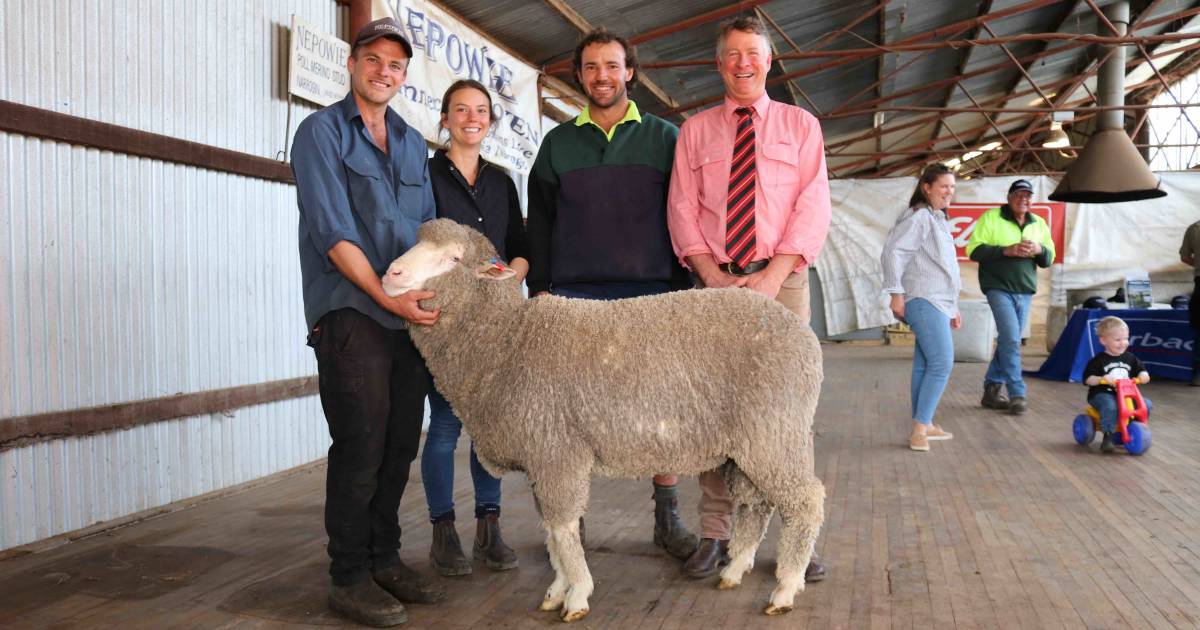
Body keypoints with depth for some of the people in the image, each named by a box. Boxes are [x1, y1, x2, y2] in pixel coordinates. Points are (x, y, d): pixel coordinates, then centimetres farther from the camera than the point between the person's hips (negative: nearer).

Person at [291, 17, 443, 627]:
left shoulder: (412, 143, 18)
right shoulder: (322, 132, -2)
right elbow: (332, 230, -12)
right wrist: (387, 297, -19)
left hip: (409, 312, 6)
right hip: (348, 311, -6)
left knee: (401, 443, 9)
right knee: (361, 445, -7)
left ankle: (385, 560, 22)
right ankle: (349, 577, 6)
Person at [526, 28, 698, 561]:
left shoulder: (664, 137, 10)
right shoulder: (557, 143, 14)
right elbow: (540, 222, 13)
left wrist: (682, 283, -1)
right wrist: (540, 286, 4)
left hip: (652, 294, 0)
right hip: (574, 296, 1)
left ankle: (667, 518, 15)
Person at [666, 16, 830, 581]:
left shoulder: (800, 125, 10)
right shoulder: (695, 130, 14)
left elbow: (813, 205, 0)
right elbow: (682, 207, 6)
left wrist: (773, 276, -13)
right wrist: (712, 275, -9)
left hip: (781, 277, -1)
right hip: (716, 281, 1)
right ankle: (714, 536, 7)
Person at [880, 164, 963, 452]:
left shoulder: (939, 221, 21)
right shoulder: (918, 217, -9)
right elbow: (892, 253, -18)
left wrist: (953, 307, 24)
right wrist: (896, 293, -22)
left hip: (938, 302, 9)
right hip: (924, 300, -9)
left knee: (925, 364, 10)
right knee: (942, 363, -14)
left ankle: (923, 426, 14)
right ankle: (920, 427, -11)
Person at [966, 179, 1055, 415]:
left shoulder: (1039, 223, 13)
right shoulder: (991, 218, -3)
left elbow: (1049, 258, 14)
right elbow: (974, 250, -9)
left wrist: (1038, 250, -9)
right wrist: (1006, 250, -20)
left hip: (1025, 291, 6)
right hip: (999, 287, -6)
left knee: (1008, 341, 10)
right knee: (1011, 339, -14)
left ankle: (991, 390, 20)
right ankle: (1016, 394, -10)